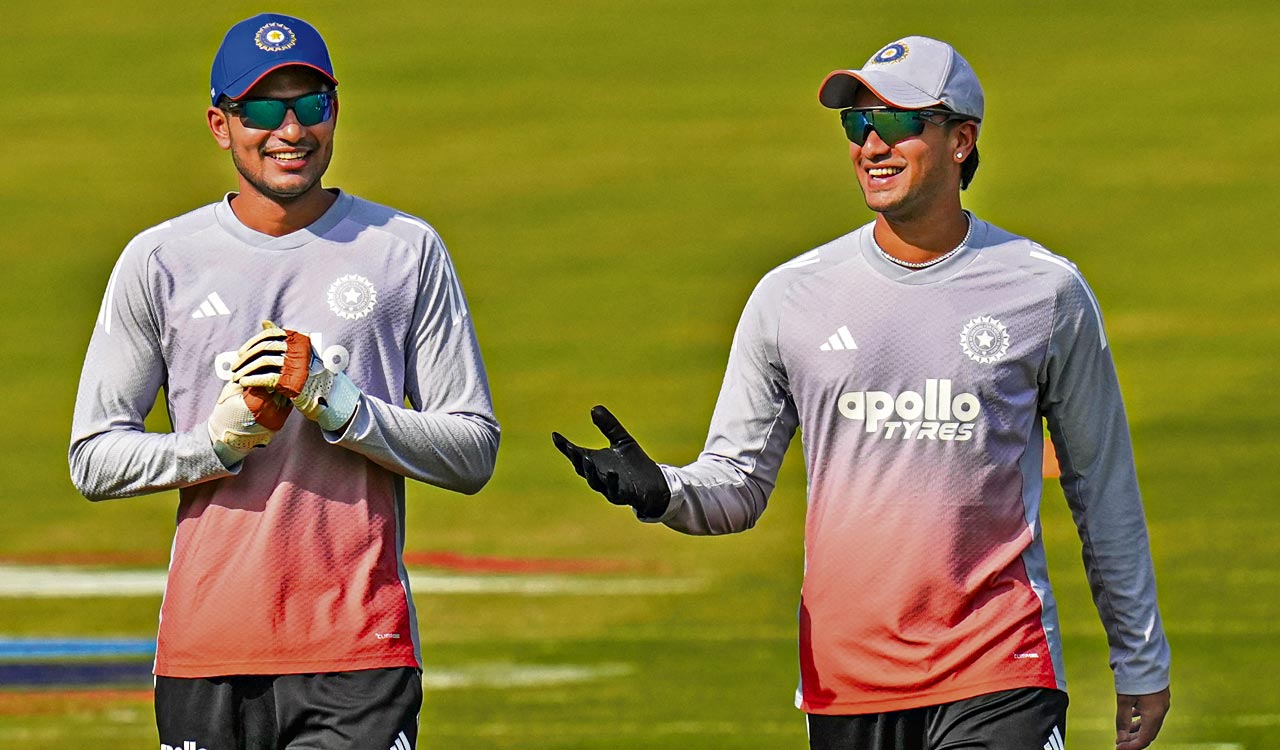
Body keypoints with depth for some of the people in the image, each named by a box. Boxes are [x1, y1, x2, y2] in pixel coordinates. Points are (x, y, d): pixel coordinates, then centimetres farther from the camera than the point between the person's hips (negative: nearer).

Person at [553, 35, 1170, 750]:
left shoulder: (1049, 293, 2)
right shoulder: (791, 295, 6)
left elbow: (1103, 485, 9)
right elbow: (738, 486, 8)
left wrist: (1142, 664, 12)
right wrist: (659, 491, -15)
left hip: (999, 680, -2)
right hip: (845, 680, 3)